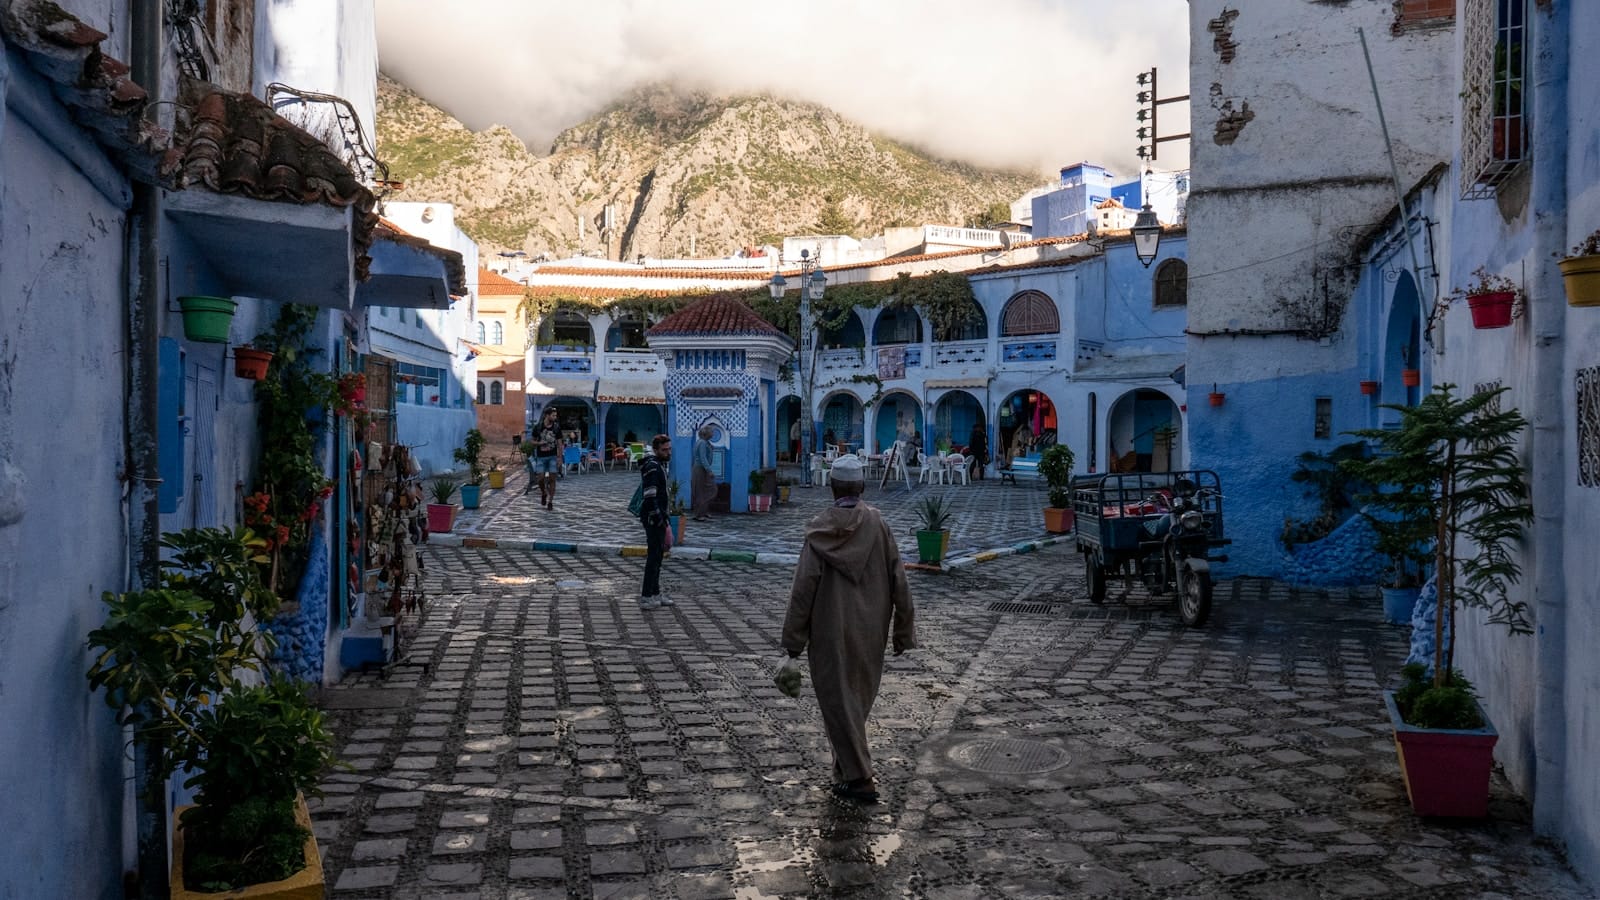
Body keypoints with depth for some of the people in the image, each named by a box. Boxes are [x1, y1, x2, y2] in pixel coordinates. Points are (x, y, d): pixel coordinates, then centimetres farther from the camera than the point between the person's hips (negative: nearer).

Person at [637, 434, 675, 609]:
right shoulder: (652, 467, -19)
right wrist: (660, 520, -23)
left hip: (658, 517, 10)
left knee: (657, 556, 16)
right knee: (654, 556, -6)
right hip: (653, 518, -10)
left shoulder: (660, 464, 14)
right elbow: (650, 497, -25)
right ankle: (646, 597, -2)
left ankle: (655, 593, 25)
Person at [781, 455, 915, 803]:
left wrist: (793, 640, -3)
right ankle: (848, 768, 32)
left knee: (838, 700, 5)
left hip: (830, 631, -3)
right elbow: (898, 581, -5)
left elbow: (804, 587, -11)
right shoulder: (877, 524, -7)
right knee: (859, 696, 19)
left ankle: (859, 778, 3)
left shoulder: (820, 530, -12)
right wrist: (903, 630, 4)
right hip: (870, 631, 3)